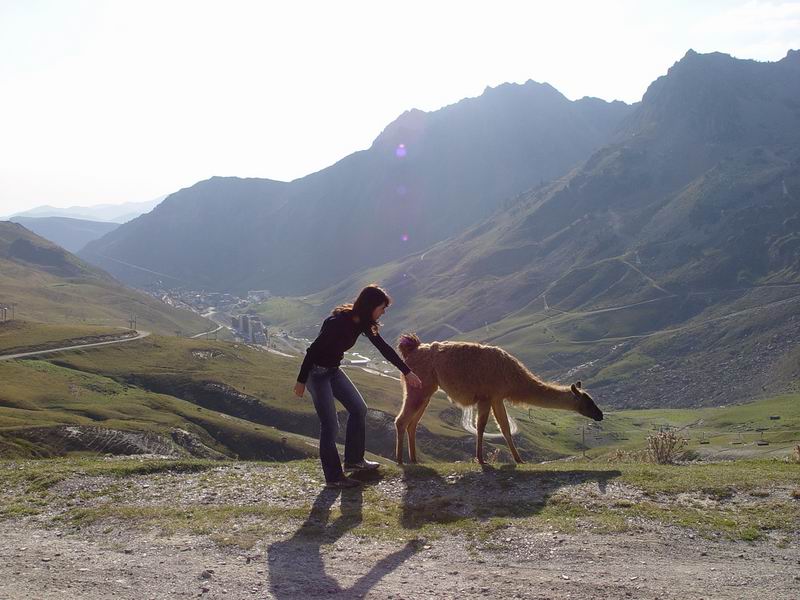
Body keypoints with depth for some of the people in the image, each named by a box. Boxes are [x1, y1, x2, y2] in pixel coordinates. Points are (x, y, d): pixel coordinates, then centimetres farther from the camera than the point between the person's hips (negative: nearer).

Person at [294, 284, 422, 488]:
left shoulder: (362, 322, -2)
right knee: (330, 425, -8)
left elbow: (384, 348, 7)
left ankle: (353, 460, 27)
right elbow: (313, 349, -23)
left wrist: (407, 372, 11)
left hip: (333, 370, 9)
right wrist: (301, 381, -16)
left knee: (358, 408, 14)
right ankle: (334, 477, 3)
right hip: (316, 372, -9)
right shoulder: (338, 322, -28)